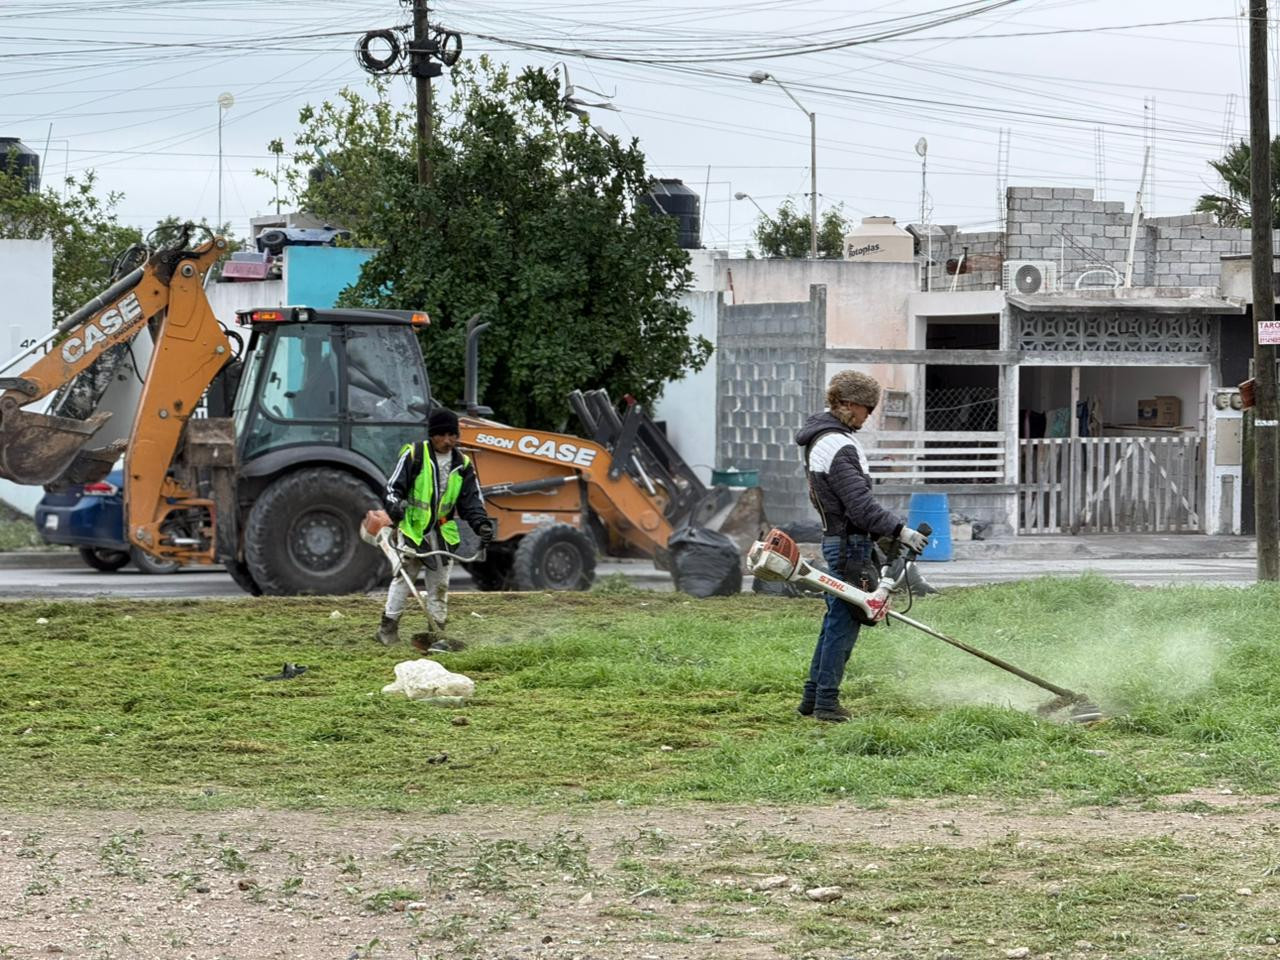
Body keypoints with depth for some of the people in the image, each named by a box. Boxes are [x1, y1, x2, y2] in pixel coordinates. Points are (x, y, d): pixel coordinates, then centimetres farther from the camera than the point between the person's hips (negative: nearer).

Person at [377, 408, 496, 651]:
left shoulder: (462, 464, 8)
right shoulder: (414, 454, -4)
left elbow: (471, 500, 10)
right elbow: (394, 486, -3)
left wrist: (481, 523, -7)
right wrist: (395, 506, -24)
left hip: (442, 533, 4)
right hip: (411, 528, -4)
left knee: (439, 586, 6)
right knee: (402, 577, -3)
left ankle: (436, 636, 10)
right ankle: (389, 627, 5)